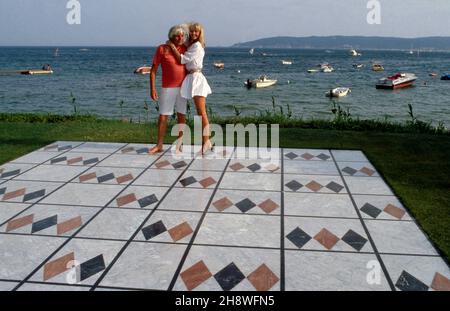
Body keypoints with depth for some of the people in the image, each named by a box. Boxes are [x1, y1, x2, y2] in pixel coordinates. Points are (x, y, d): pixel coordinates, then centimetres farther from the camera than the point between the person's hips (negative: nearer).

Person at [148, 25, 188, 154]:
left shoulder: (185, 48, 3)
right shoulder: (162, 49, -6)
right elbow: (153, 70, -5)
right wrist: (152, 89, -11)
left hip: (182, 87, 3)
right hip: (167, 88, -3)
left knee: (182, 116, 5)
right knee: (163, 117, -1)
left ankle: (179, 145, 15)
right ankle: (159, 145, 9)